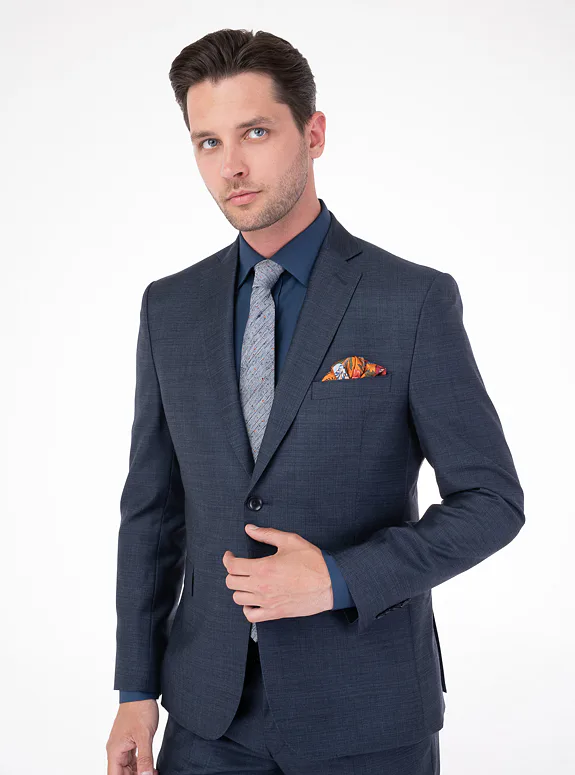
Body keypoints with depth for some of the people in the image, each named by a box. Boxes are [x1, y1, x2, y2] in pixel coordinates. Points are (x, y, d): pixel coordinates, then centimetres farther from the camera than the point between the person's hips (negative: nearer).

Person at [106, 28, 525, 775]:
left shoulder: (415, 300, -9)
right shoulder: (171, 308, 3)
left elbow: (492, 499, -7)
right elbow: (152, 507, 7)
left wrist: (339, 580, -18)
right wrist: (137, 690, 5)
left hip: (367, 715, -3)